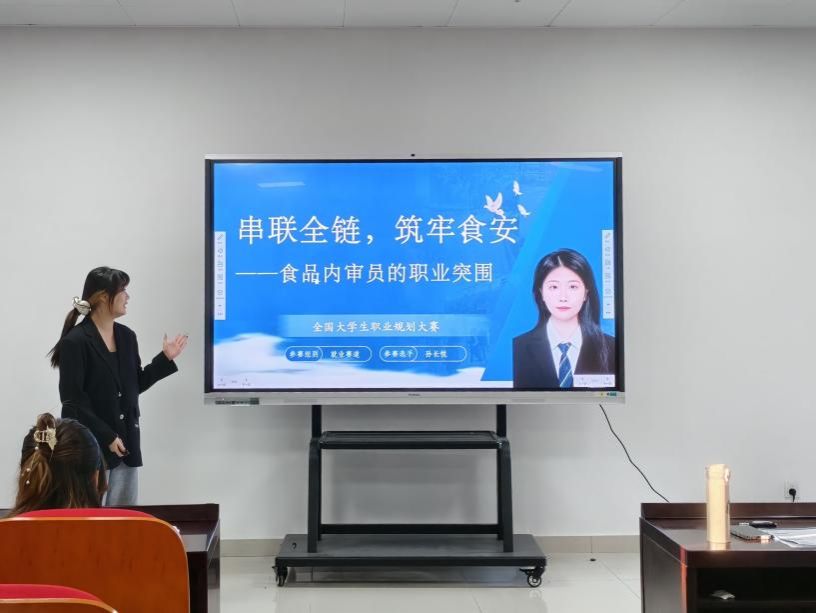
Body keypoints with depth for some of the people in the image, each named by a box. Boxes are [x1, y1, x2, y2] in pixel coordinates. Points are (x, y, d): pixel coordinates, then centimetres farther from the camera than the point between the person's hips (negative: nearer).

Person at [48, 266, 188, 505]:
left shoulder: (127, 336, 10)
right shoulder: (75, 341, -12)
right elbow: (72, 400, -14)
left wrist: (166, 358, 8)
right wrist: (107, 437, -17)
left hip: (125, 443, 7)